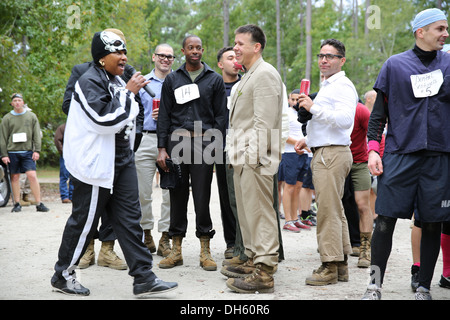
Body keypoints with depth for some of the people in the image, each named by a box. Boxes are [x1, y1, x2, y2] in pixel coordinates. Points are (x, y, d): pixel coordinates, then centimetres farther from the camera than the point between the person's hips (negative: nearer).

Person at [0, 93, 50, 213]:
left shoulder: (31, 116, 9)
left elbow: (36, 135, 8)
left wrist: (36, 150, -2)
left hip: (27, 151, -1)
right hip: (12, 152, 1)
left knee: (32, 176, -10)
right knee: (15, 177, 4)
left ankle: (39, 204, -7)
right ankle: (17, 204, 12)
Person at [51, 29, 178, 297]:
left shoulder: (118, 81, 16)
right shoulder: (90, 81, -13)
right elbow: (105, 118, -25)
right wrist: (129, 92, -18)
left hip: (122, 161, 9)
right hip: (96, 163, -9)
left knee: (130, 218, 5)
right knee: (84, 220, 2)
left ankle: (144, 277, 6)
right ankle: (63, 275, 19)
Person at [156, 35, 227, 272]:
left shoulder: (215, 79, 9)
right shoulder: (172, 79, 12)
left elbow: (220, 116, 6)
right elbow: (164, 115, 8)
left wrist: (216, 147, -4)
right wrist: (162, 148, 0)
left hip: (204, 141, -1)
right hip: (177, 140, 1)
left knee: (202, 196, -1)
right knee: (177, 195, 4)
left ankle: (205, 250, 7)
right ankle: (176, 250, 12)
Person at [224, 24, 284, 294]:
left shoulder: (265, 74, -11)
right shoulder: (249, 76, 22)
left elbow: (264, 121, -18)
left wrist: (254, 156, -22)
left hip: (255, 159, -11)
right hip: (243, 157, 11)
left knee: (260, 214, -9)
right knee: (247, 213, 16)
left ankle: (264, 272, -7)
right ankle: (254, 259, 26)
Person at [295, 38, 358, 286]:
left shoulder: (342, 85, -9)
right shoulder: (327, 86, 24)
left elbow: (345, 118, -25)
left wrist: (314, 108, -22)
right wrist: (309, 139, 22)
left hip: (332, 154, -11)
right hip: (323, 152, 11)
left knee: (328, 211, -10)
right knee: (335, 210, 12)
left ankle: (330, 267, -7)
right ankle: (341, 265, 18)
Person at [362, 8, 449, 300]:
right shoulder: (395, 65, 6)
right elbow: (379, 111, 6)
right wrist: (373, 148, -3)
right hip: (400, 155, -1)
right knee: (385, 220, -3)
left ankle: (424, 288, 16)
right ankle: (375, 285, 8)